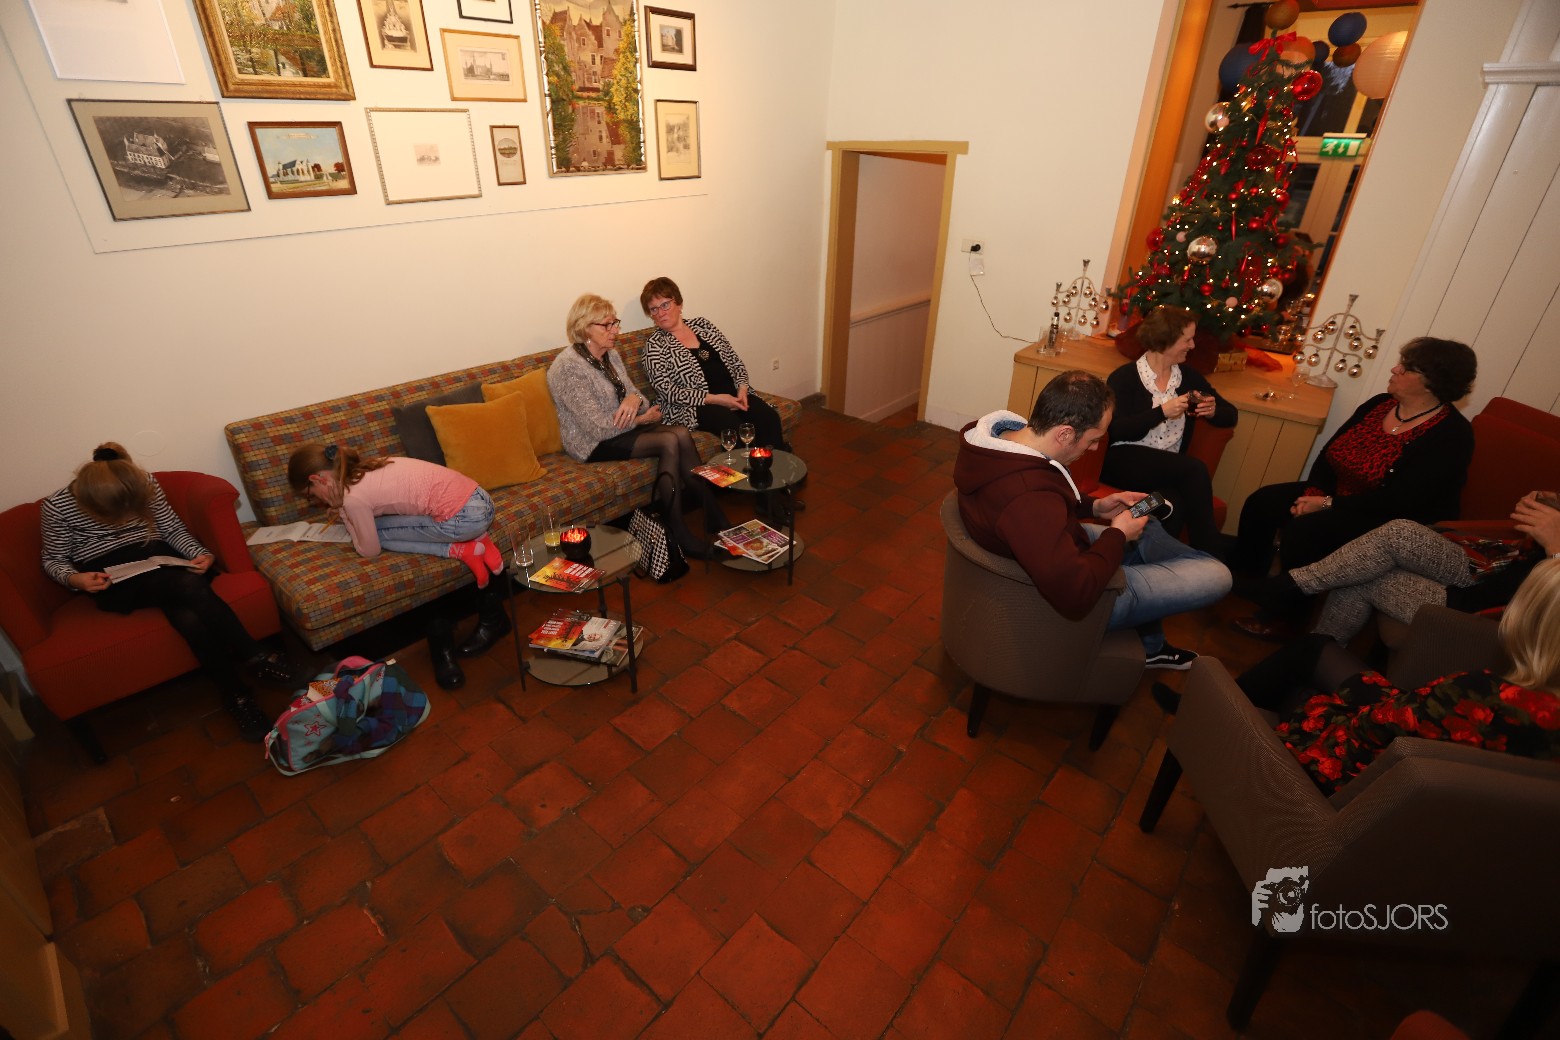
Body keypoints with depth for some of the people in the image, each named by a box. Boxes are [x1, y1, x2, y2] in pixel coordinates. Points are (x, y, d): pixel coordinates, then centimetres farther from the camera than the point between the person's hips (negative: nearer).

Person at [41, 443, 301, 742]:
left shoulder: (145, 484, -5)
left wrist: (201, 554, -12)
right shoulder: (58, 506, -9)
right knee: (190, 586, -35)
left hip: (157, 559, 2)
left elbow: (173, 529, 7)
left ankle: (234, 693, -24)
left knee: (188, 617, -33)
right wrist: (73, 579, -17)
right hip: (110, 579, -2)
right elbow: (54, 560, 5)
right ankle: (253, 656, -28)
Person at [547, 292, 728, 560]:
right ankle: (677, 531, -18)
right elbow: (598, 427, -23)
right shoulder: (568, 366, -19)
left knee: (682, 433, -19)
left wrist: (634, 400, -17)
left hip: (621, 429, 8)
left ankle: (711, 512, -14)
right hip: (593, 444, -7)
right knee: (670, 441, -25)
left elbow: (636, 395, 8)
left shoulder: (611, 356, 8)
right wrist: (642, 418, -13)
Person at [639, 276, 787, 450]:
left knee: (769, 418, -24)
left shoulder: (702, 324, 15)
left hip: (733, 394, 5)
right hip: (694, 405, -5)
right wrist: (714, 399, -16)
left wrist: (742, 388, -3)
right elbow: (668, 391, -9)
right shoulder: (655, 345, 1)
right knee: (737, 427, -34)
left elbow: (734, 360, 17)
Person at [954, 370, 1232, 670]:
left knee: (1147, 528, 27)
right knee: (1217, 576, 3)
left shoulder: (998, 433, -12)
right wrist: (1117, 535, -22)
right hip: (1072, 588, -8)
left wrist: (1095, 506, 0)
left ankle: (1151, 646, 43)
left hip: (1054, 553, 9)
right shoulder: (1028, 496, -41)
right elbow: (1076, 596, -37)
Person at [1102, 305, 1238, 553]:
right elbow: (1115, 430, -15)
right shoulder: (1124, 377, -3)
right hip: (1123, 462, -4)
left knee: (1176, 507, -33)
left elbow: (1231, 415, 17)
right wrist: (1162, 412, -20)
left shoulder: (1189, 376, 13)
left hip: (1169, 469, 4)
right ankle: (1209, 550, -17)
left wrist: (1213, 411, -6)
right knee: (1196, 468, -28)